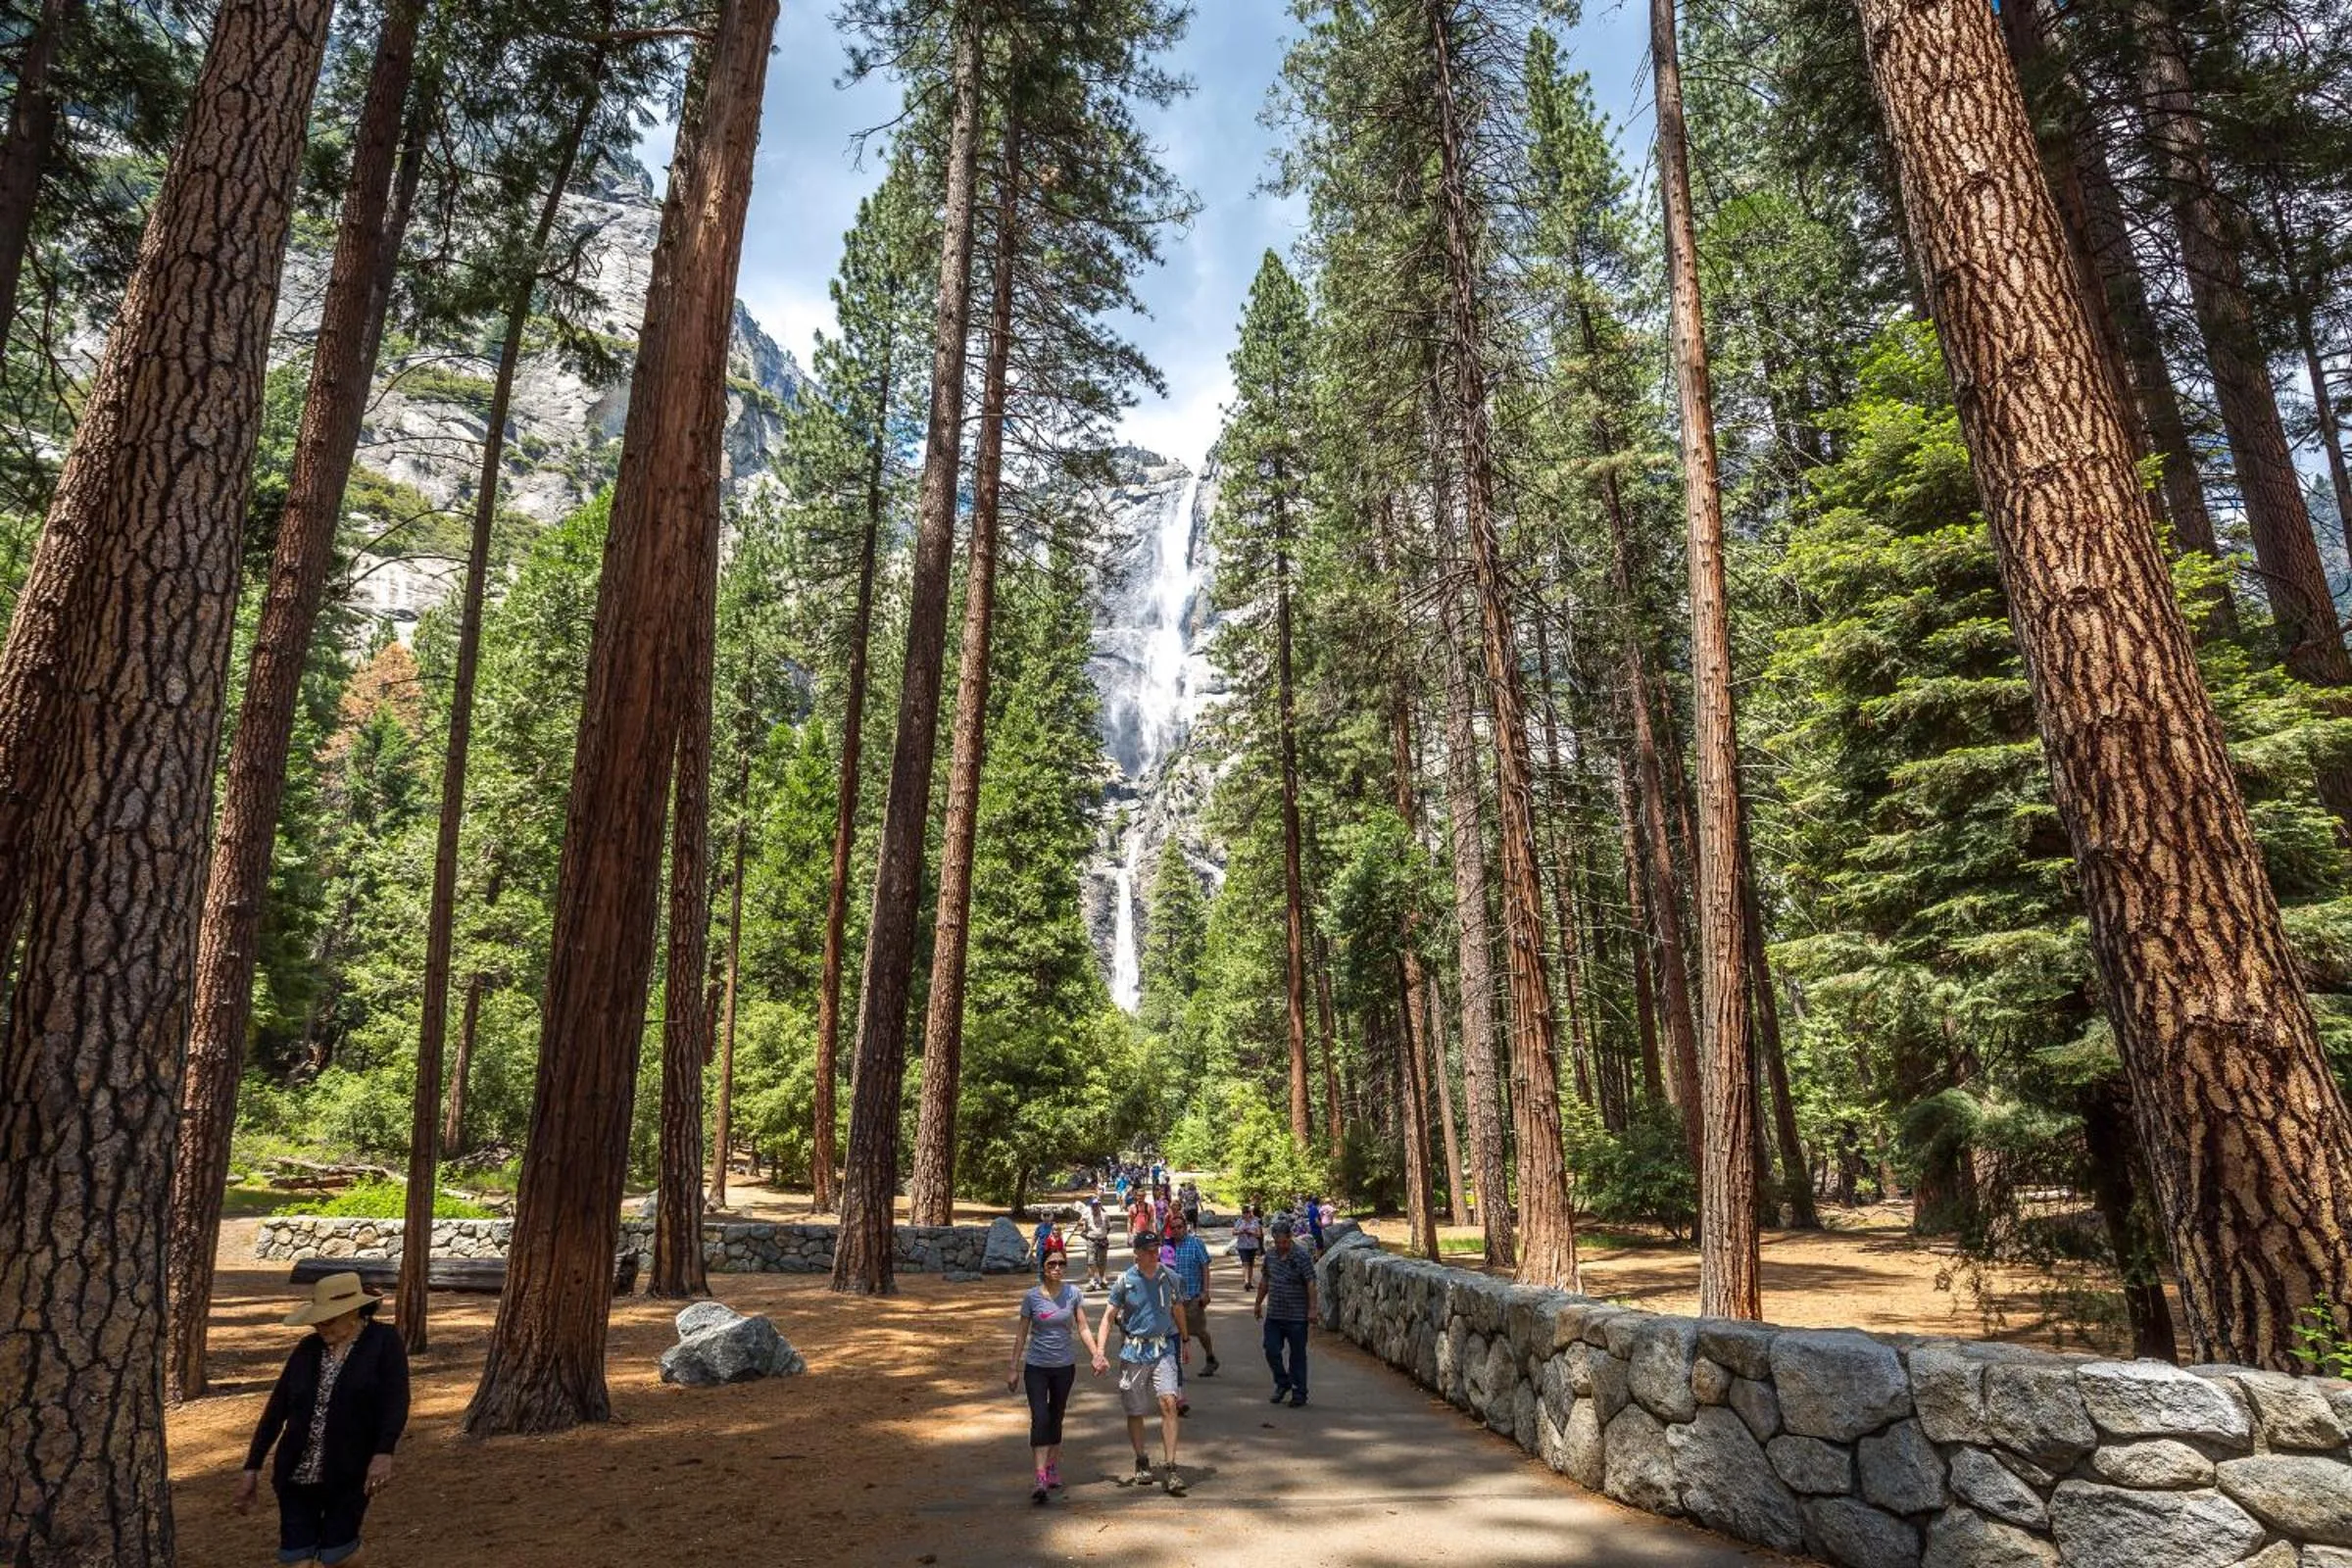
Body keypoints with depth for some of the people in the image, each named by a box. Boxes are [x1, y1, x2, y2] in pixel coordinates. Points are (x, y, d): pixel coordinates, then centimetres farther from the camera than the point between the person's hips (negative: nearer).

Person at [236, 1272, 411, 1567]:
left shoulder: (384, 1343, -9)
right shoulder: (307, 1348, 5)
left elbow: (396, 1402, -17)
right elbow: (276, 1409, 10)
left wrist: (384, 1453, -30)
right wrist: (252, 1466, 7)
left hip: (348, 1474, -4)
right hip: (297, 1473, 4)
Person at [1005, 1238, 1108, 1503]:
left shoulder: (1073, 1293, -4)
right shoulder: (1031, 1296, -8)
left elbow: (1083, 1328, 0)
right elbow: (1022, 1334, -1)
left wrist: (1096, 1355, -12)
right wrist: (1013, 1367, 1)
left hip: (1065, 1366, 2)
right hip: (1036, 1366, -2)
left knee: (1056, 1418, 13)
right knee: (1040, 1418, -13)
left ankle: (1053, 1468, 30)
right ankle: (1041, 1479, -16)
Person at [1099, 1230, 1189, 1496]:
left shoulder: (1169, 1278, 2)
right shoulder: (1125, 1281, -5)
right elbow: (1108, 1316, -4)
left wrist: (1185, 1341, 24)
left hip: (1163, 1350, 1)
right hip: (1133, 1352, -1)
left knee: (1168, 1404, -14)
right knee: (1135, 1412, 8)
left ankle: (1171, 1470, -10)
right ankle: (1142, 1464, 29)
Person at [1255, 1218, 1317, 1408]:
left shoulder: (1301, 1257, -12)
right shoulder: (1270, 1256, 6)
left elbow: (1310, 1284, -13)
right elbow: (1264, 1281, 18)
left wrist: (1312, 1309, -18)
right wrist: (1258, 1304, 22)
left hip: (1296, 1316, -5)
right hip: (1273, 1315, 5)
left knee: (1297, 1355, 4)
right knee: (1271, 1351, 5)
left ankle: (1299, 1393, 16)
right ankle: (1282, 1384, 26)